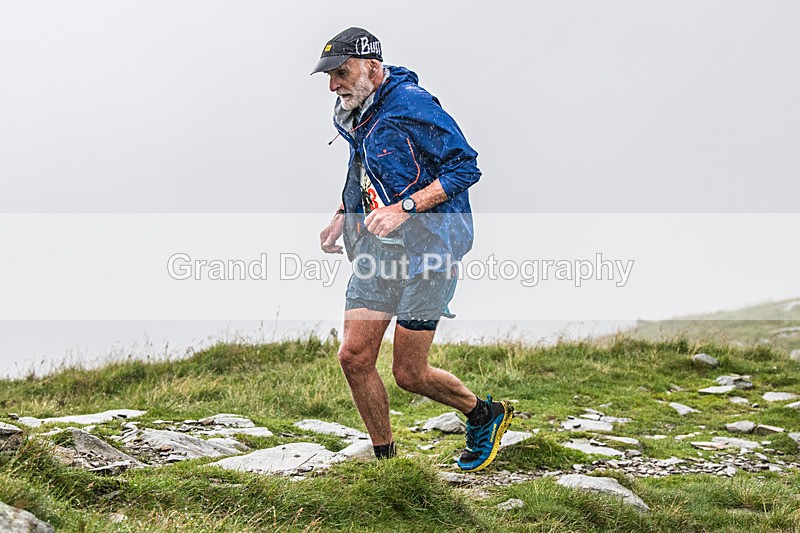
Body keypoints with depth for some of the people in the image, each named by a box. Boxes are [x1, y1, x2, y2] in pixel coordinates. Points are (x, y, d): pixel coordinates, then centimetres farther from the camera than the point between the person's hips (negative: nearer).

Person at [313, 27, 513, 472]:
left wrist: (403, 208, -23)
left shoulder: (410, 104, -15)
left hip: (426, 249, -8)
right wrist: (342, 215, 12)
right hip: (377, 252, 8)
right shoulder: (355, 117, 12)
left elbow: (465, 167, -17)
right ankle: (386, 461, 15)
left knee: (409, 374, -3)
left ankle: (485, 414, 24)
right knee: (354, 357, -1)